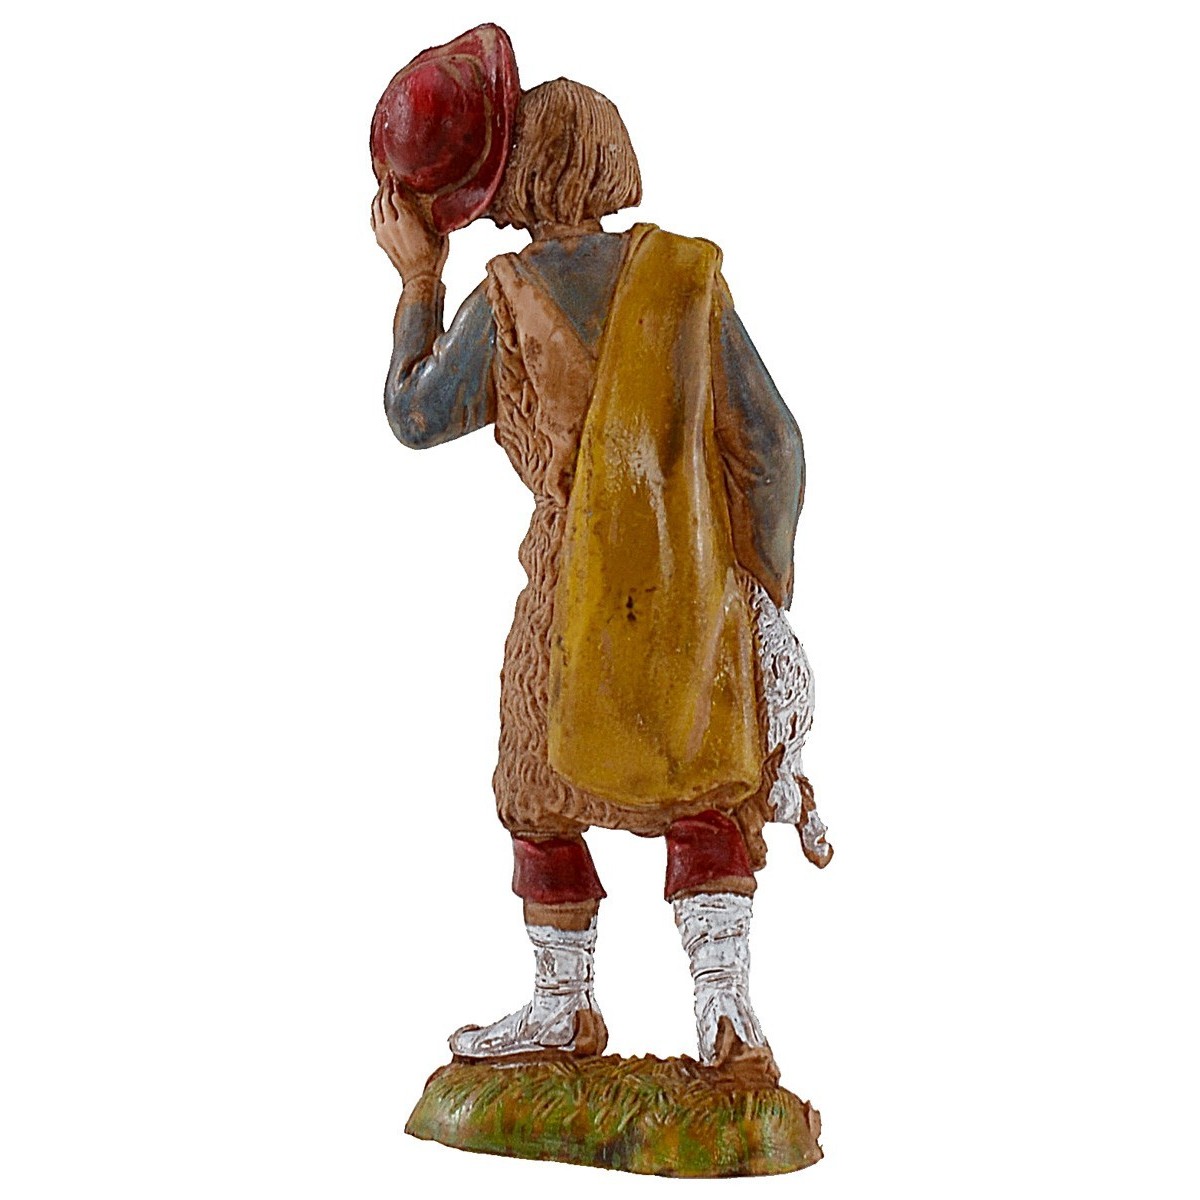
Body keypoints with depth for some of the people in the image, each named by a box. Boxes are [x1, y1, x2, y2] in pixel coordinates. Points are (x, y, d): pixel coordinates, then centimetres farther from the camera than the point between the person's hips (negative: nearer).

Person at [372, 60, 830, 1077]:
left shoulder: (507, 299, -9)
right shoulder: (685, 276, -3)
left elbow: (416, 417, 5)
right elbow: (770, 442, -5)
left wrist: (417, 277, 11)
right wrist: (767, 583, 5)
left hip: (582, 585, -2)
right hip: (701, 581, 2)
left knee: (542, 795, 18)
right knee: (704, 800, 15)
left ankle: (565, 1008, 28)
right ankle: (725, 1005, 1)